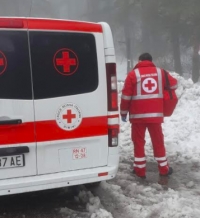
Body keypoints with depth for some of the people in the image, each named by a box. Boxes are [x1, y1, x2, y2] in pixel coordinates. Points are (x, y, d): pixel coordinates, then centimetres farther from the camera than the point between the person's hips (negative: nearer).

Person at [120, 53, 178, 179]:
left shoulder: (133, 74, -1)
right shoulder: (160, 72, 7)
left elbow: (126, 95, -3)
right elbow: (174, 84, 18)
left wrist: (124, 112, 6)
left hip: (138, 114, -2)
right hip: (155, 114, 2)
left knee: (139, 142, 7)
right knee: (158, 141, 12)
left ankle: (140, 170, 11)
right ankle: (164, 169, 19)